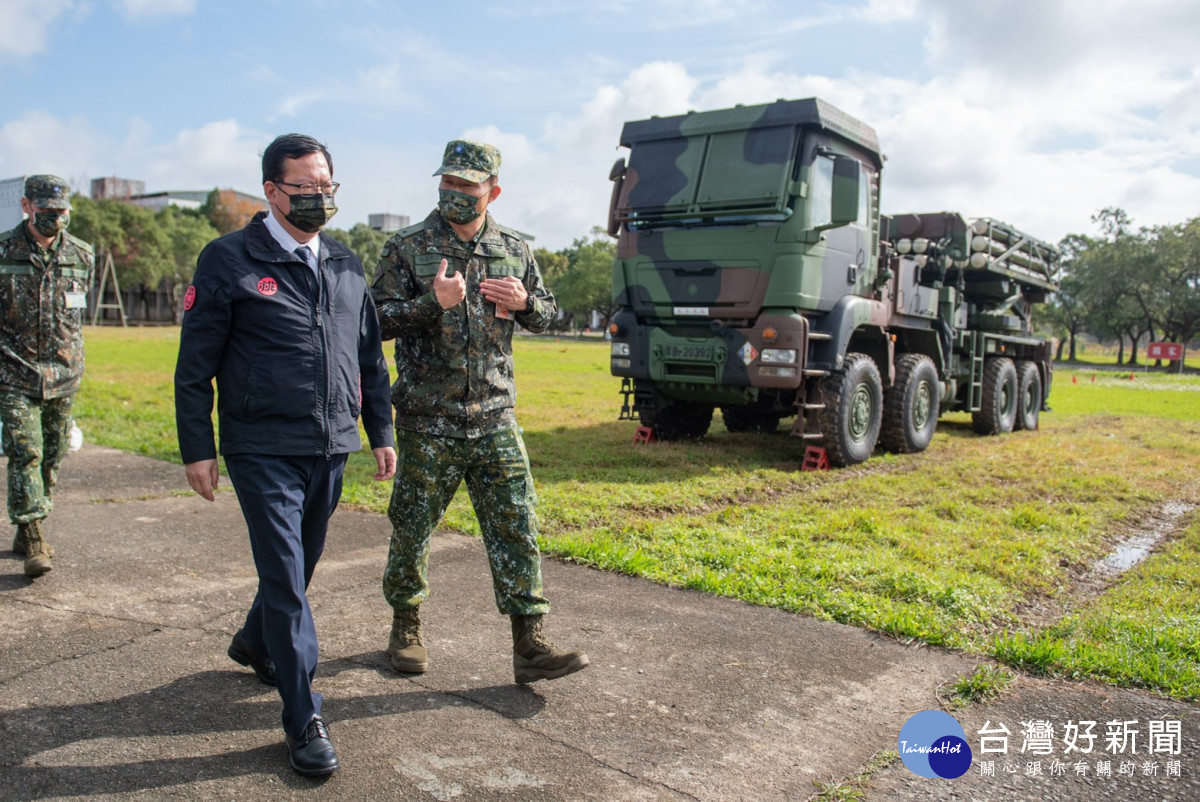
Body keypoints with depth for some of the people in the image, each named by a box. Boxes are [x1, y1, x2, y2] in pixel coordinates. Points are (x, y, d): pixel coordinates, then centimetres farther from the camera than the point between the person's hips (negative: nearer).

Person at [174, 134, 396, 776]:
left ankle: (256, 643, 47)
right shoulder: (229, 260, -4)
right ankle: (304, 720, 6)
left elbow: (369, 355, 16)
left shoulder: (345, 264, 12)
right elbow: (195, 363, -3)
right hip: (263, 450, -5)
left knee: (299, 564, 18)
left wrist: (381, 433, 13)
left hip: (331, 447, 5)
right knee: (285, 575, -5)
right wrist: (196, 447, -5)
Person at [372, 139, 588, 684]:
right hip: (426, 422, -2)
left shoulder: (514, 250, 8)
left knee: (515, 527, -1)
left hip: (495, 419, 3)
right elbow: (376, 320, -5)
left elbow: (547, 314, 17)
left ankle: (529, 645, 5)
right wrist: (433, 302, -20)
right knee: (412, 528, 9)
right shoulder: (407, 247, -1)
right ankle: (405, 626, 31)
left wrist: (524, 302, -6)